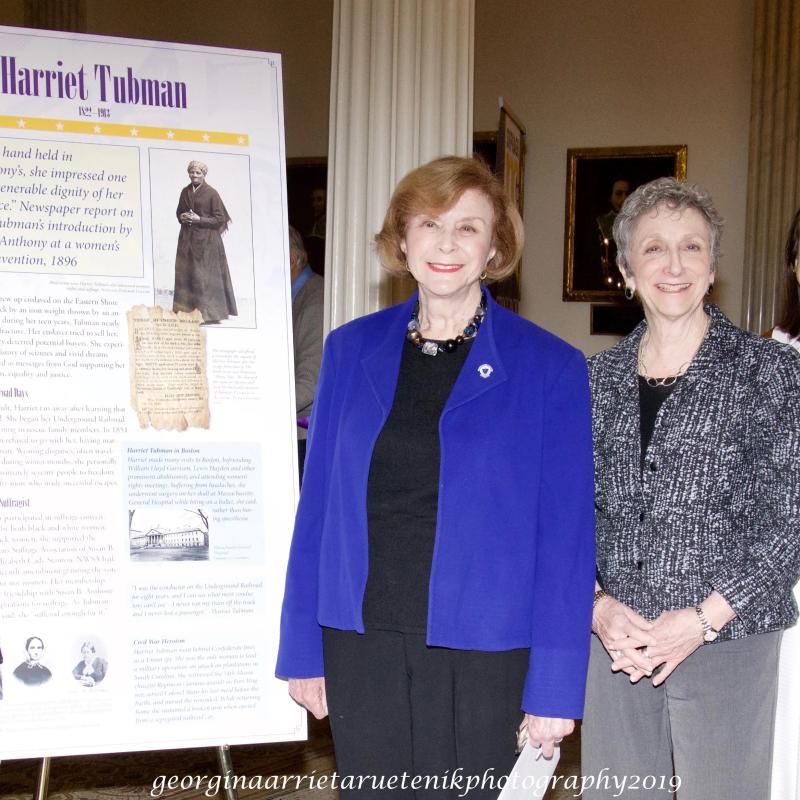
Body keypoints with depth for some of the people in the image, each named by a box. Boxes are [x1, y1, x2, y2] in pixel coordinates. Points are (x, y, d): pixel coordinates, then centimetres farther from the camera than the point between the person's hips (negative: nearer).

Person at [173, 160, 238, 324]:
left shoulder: (211, 193, -5)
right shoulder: (185, 192, 11)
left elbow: (220, 218, -6)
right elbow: (179, 212, 21)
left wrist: (199, 220, -15)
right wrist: (182, 217, -2)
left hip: (206, 240, -6)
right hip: (187, 238, 6)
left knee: (205, 276, -7)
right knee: (185, 273, 2)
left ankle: (210, 314, -4)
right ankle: (188, 313, 6)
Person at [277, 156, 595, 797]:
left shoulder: (550, 369, -5)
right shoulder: (351, 350, 4)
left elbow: (566, 537, -5)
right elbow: (317, 504, 7)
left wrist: (556, 687, -9)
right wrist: (302, 647, 5)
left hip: (482, 653, -2)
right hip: (360, 645, 3)